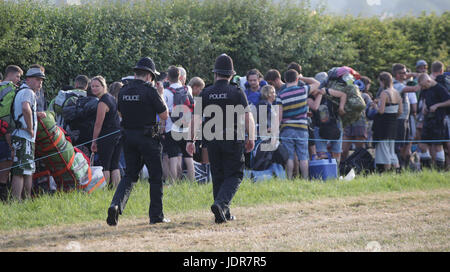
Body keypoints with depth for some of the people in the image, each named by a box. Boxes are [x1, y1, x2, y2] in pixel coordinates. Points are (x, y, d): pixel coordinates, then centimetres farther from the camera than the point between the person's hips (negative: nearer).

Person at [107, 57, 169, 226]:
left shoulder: (123, 91, 5)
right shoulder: (150, 90, -12)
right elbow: (165, 115, -8)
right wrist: (161, 95, 5)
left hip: (128, 136, 5)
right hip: (148, 137, -5)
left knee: (130, 175, 12)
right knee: (156, 176, 8)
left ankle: (116, 204, -12)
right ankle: (156, 215, 9)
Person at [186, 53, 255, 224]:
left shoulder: (206, 93, 4)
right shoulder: (237, 92, -3)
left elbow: (197, 119, 0)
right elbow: (248, 117, -8)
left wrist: (191, 140, 3)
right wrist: (251, 139, -1)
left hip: (212, 140, 3)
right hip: (233, 140, -3)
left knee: (218, 177, 12)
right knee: (234, 175, 2)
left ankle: (224, 214, 13)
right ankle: (221, 203, -22)